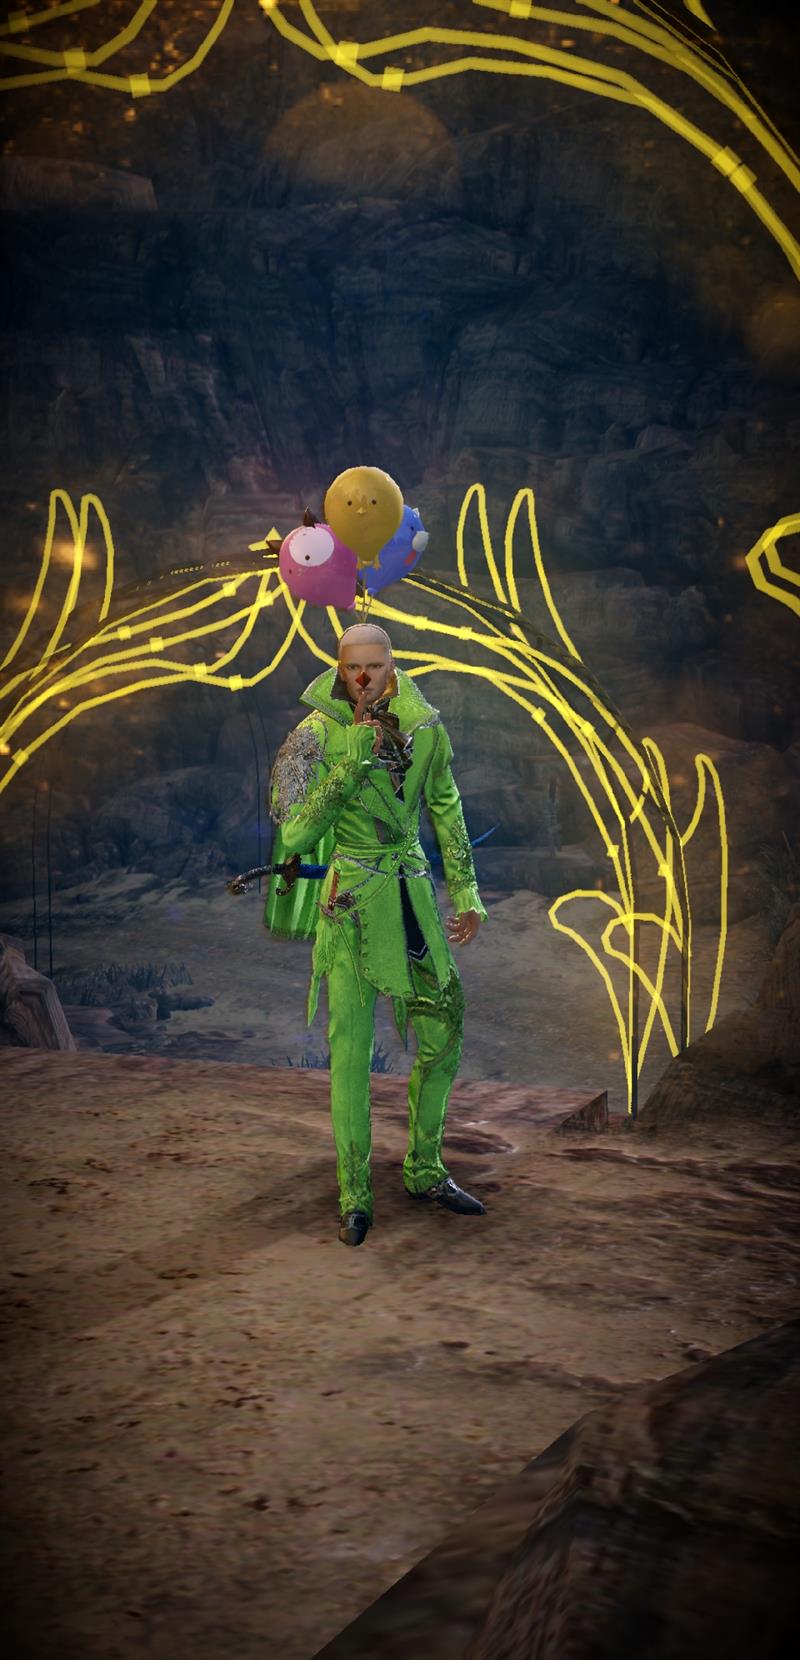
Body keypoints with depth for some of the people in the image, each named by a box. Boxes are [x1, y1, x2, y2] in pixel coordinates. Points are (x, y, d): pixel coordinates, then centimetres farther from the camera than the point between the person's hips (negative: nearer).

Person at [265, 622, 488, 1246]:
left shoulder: (425, 728, 3)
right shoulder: (319, 733, -9)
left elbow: (447, 812, 14)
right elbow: (297, 833, -16)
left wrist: (465, 893, 13)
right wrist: (353, 760, -21)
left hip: (412, 895, 5)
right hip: (348, 901, -4)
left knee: (443, 1035, 9)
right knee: (351, 1050, -4)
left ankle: (426, 1170, 25)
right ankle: (355, 1195, 5)